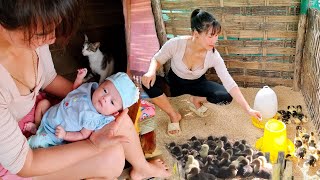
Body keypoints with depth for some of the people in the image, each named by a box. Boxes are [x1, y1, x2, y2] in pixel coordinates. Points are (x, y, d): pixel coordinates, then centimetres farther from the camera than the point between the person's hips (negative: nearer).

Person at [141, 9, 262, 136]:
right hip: (174, 82, -1)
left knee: (226, 97, -22)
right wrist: (151, 72, -37)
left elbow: (230, 84, -24)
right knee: (149, 82, -33)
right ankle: (174, 116, -9)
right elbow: (157, 59, -13)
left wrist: (248, 109, -28)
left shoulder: (214, 56, -25)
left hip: (197, 84, 1)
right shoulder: (176, 44, -30)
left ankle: (196, 100, 9)